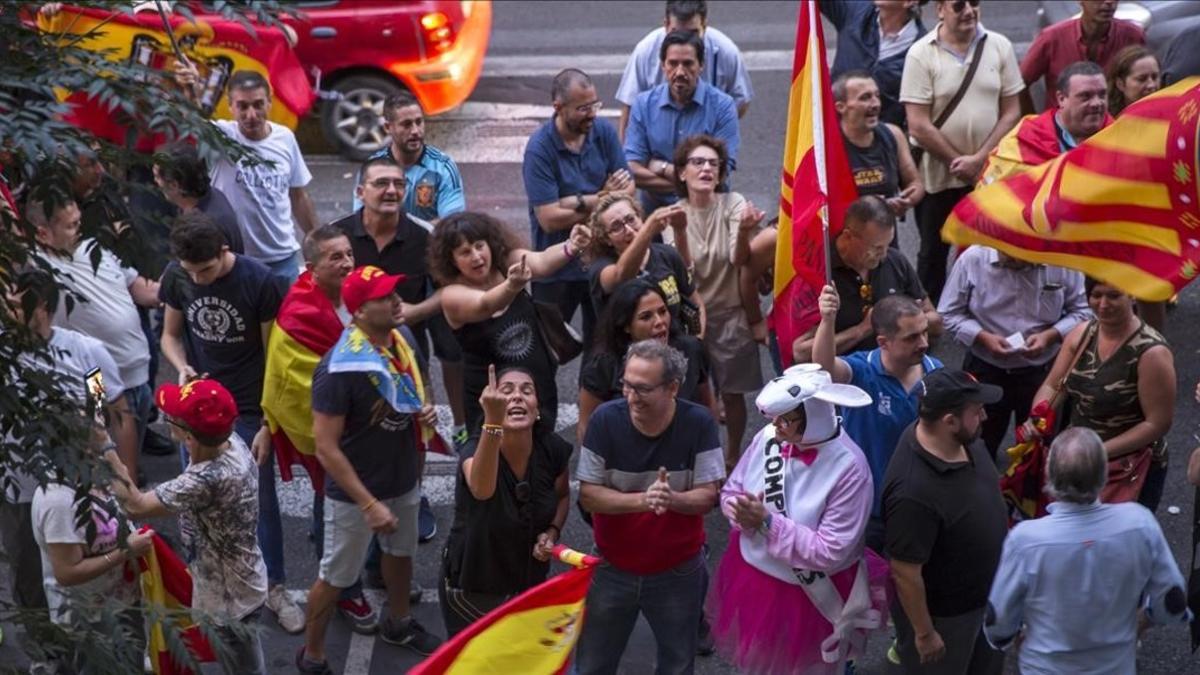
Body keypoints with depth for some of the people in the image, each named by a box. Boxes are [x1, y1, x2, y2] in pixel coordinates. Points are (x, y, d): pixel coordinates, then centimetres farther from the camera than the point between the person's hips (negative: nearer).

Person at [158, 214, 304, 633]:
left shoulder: (259, 282, -19)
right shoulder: (176, 277, -8)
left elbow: (274, 355, -11)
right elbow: (171, 334, 7)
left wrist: (268, 423, -11)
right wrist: (182, 368, -17)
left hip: (249, 410, -3)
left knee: (260, 501, 6)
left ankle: (275, 588, 21)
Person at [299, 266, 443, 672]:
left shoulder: (404, 339, -8)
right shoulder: (339, 368, -31)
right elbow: (326, 449, -27)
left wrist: (423, 411, -10)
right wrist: (368, 504, -28)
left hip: (403, 480, 7)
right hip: (355, 492, -7)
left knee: (401, 552, 28)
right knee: (336, 576, 10)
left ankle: (398, 624, 54)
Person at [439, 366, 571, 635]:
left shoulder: (553, 449, -16)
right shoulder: (474, 450, -29)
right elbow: (482, 489, -54)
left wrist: (553, 532, -14)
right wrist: (493, 421, -67)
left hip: (529, 583, 4)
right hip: (471, 590, -4)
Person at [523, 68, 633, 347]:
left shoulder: (603, 131, -3)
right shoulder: (539, 149, -18)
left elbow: (628, 188, -6)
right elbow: (549, 219, -23)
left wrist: (581, 202, -21)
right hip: (557, 269, -4)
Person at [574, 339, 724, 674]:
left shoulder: (698, 423, -18)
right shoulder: (605, 419, -18)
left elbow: (708, 496, -14)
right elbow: (588, 494, -15)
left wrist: (672, 499, -35)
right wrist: (642, 500, -31)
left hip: (678, 571, 0)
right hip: (612, 568, 0)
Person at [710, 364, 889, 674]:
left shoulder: (849, 468, -27)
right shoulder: (768, 438, -13)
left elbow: (830, 552, -27)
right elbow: (731, 490, 1)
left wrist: (767, 522, -31)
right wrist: (742, 512, -22)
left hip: (811, 598, -4)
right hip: (752, 578, 4)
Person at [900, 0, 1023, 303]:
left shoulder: (1000, 47, -1)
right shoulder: (921, 54, -10)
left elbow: (1011, 112, 0)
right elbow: (919, 126, -12)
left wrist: (979, 159, -11)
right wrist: (958, 162, -9)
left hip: (990, 173, 2)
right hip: (937, 176, -2)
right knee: (933, 254, 10)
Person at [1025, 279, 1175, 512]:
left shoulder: (1151, 353, -22)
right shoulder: (1081, 334, -3)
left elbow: (1158, 423, -21)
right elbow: (1051, 386, 4)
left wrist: (1101, 451, -26)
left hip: (1132, 471, -6)